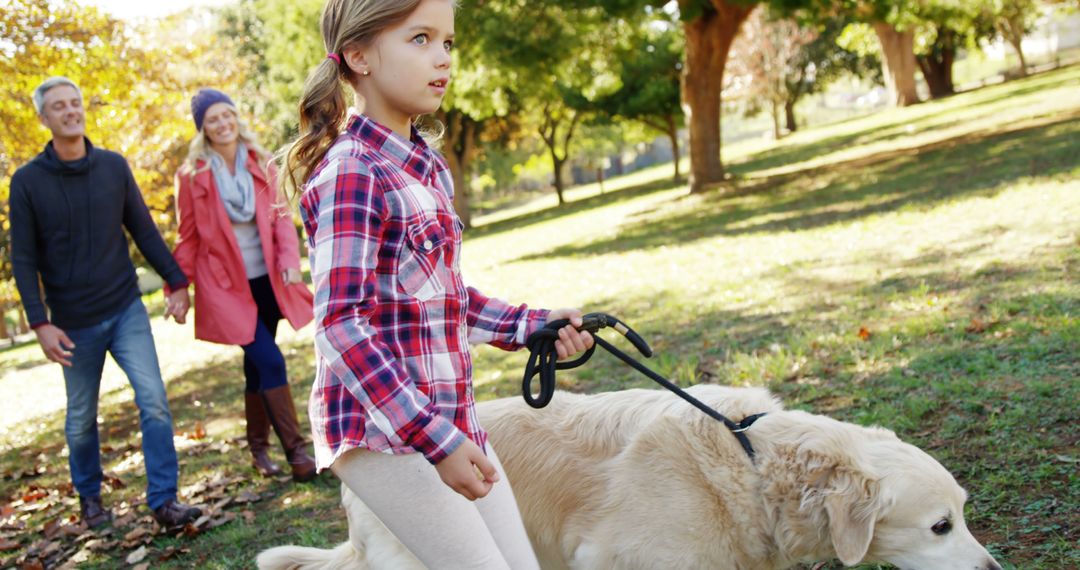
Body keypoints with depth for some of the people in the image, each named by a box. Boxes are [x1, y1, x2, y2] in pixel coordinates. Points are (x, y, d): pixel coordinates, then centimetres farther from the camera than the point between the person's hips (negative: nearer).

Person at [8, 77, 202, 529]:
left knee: (154, 402, -8)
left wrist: (177, 282, 1)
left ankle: (163, 500, -1)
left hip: (126, 309, 1)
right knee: (81, 419, 12)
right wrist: (40, 323, -12)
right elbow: (23, 259, -5)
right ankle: (89, 496, 33)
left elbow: (144, 231, 6)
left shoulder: (113, 166, 1)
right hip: (75, 322, -1)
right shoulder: (27, 181, -5)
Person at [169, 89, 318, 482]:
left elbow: (280, 216, 1)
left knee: (258, 366, 13)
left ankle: (258, 447, 28)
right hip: (225, 285, -3)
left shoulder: (260, 163, 3)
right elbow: (188, 238, 2)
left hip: (266, 281, 4)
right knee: (270, 361, -13)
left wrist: (289, 261, -13)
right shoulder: (193, 175, -4)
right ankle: (295, 450, -6)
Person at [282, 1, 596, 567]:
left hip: (448, 416, 8)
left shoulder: (429, 168, 11)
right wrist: (436, 440, -24)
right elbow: (341, 327, -21)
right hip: (380, 427, -8)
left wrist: (533, 325, 8)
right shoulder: (351, 173, -14)